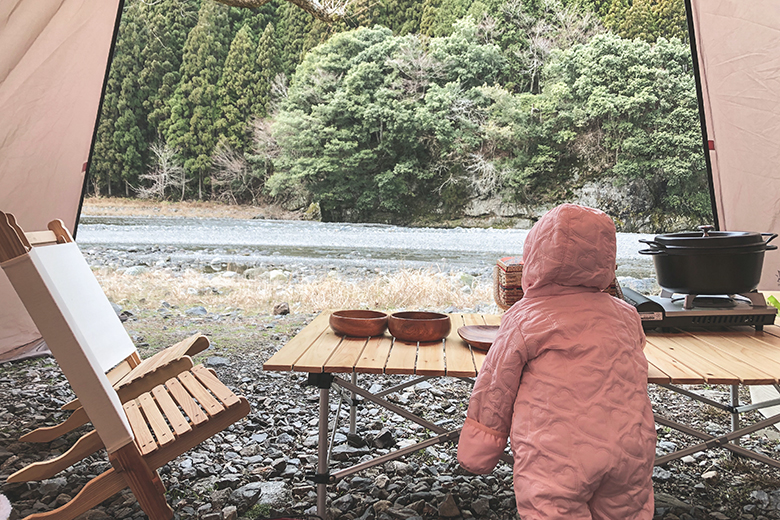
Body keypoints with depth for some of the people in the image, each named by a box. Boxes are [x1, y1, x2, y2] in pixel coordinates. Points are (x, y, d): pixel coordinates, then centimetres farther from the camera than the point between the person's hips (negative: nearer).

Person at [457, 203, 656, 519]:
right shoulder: (626, 316, 10)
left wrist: (477, 455, 15)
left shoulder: (523, 318, -2)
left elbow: (494, 392, 4)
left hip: (556, 463, -4)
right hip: (631, 457, 5)